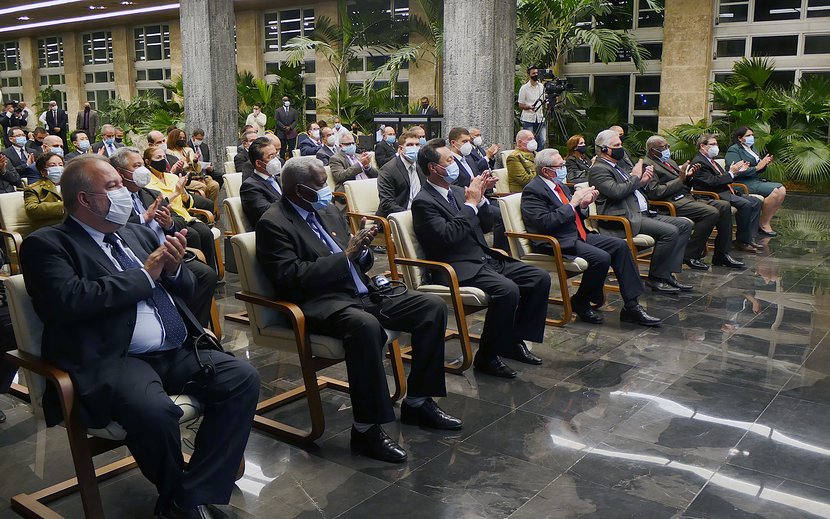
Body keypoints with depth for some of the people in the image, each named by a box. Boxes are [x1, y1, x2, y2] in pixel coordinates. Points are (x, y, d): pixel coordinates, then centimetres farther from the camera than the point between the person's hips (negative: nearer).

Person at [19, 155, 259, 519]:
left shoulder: (137, 234, 20)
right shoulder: (47, 244, 1)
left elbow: (185, 290, 24)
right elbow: (71, 300, -18)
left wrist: (173, 268, 0)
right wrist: (144, 275, -8)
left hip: (178, 352, 7)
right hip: (113, 360, -6)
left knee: (243, 378, -16)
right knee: (154, 410, -35)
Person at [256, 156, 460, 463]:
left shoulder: (328, 211, 17)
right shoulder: (273, 224, -6)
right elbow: (291, 277, -18)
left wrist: (362, 250, -2)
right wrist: (346, 256, -15)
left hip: (362, 294, 8)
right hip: (320, 304, -8)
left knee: (433, 306, -4)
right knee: (366, 325, -39)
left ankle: (417, 402, 6)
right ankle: (366, 429, -25)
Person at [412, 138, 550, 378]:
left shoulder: (458, 192, 16)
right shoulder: (423, 202, -9)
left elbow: (486, 226, 19)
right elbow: (447, 236, -24)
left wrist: (480, 197, 3)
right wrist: (471, 203, -16)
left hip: (486, 259, 9)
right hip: (460, 269, -9)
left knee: (540, 278, -3)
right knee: (508, 290, -31)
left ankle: (514, 340, 7)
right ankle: (487, 357, -14)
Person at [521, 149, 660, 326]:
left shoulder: (560, 185, 16)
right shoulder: (532, 190, -11)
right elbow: (546, 222, -23)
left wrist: (583, 205, 2)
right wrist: (573, 203, -18)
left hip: (578, 235, 10)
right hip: (558, 244, -9)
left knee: (620, 245, -4)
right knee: (601, 258, -26)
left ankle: (631, 306, -3)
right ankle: (580, 303, -2)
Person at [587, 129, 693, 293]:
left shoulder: (616, 166, 24)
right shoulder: (598, 169, -7)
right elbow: (616, 192, -21)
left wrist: (643, 181, 8)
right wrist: (635, 177, -7)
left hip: (643, 214, 11)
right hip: (625, 219, -11)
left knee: (684, 225, 3)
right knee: (670, 231, -24)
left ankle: (667, 273, -2)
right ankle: (655, 278, -10)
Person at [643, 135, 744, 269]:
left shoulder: (668, 161, 23)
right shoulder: (647, 165, -7)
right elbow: (655, 193, -19)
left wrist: (687, 176, 4)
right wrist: (680, 179, -15)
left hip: (686, 198, 10)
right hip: (672, 203, -10)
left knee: (724, 206, -3)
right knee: (711, 213, -25)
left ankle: (722, 255, 1)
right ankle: (690, 255, -14)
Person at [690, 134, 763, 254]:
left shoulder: (711, 161, 22)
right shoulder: (698, 162, -11)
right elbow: (712, 182, -21)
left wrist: (737, 171, 10)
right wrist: (731, 172, -17)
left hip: (725, 192, 11)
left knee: (756, 202, 3)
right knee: (745, 204, -26)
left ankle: (749, 238, 0)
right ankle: (741, 242, -16)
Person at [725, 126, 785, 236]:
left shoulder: (752, 148, 20)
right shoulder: (733, 150, -6)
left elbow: (759, 171, 23)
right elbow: (737, 172, -19)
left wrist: (764, 164, 0)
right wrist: (757, 167, -18)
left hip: (756, 180, 9)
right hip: (743, 183, -9)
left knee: (782, 190, -11)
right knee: (775, 191, -24)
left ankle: (767, 221, -6)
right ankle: (763, 224, -14)